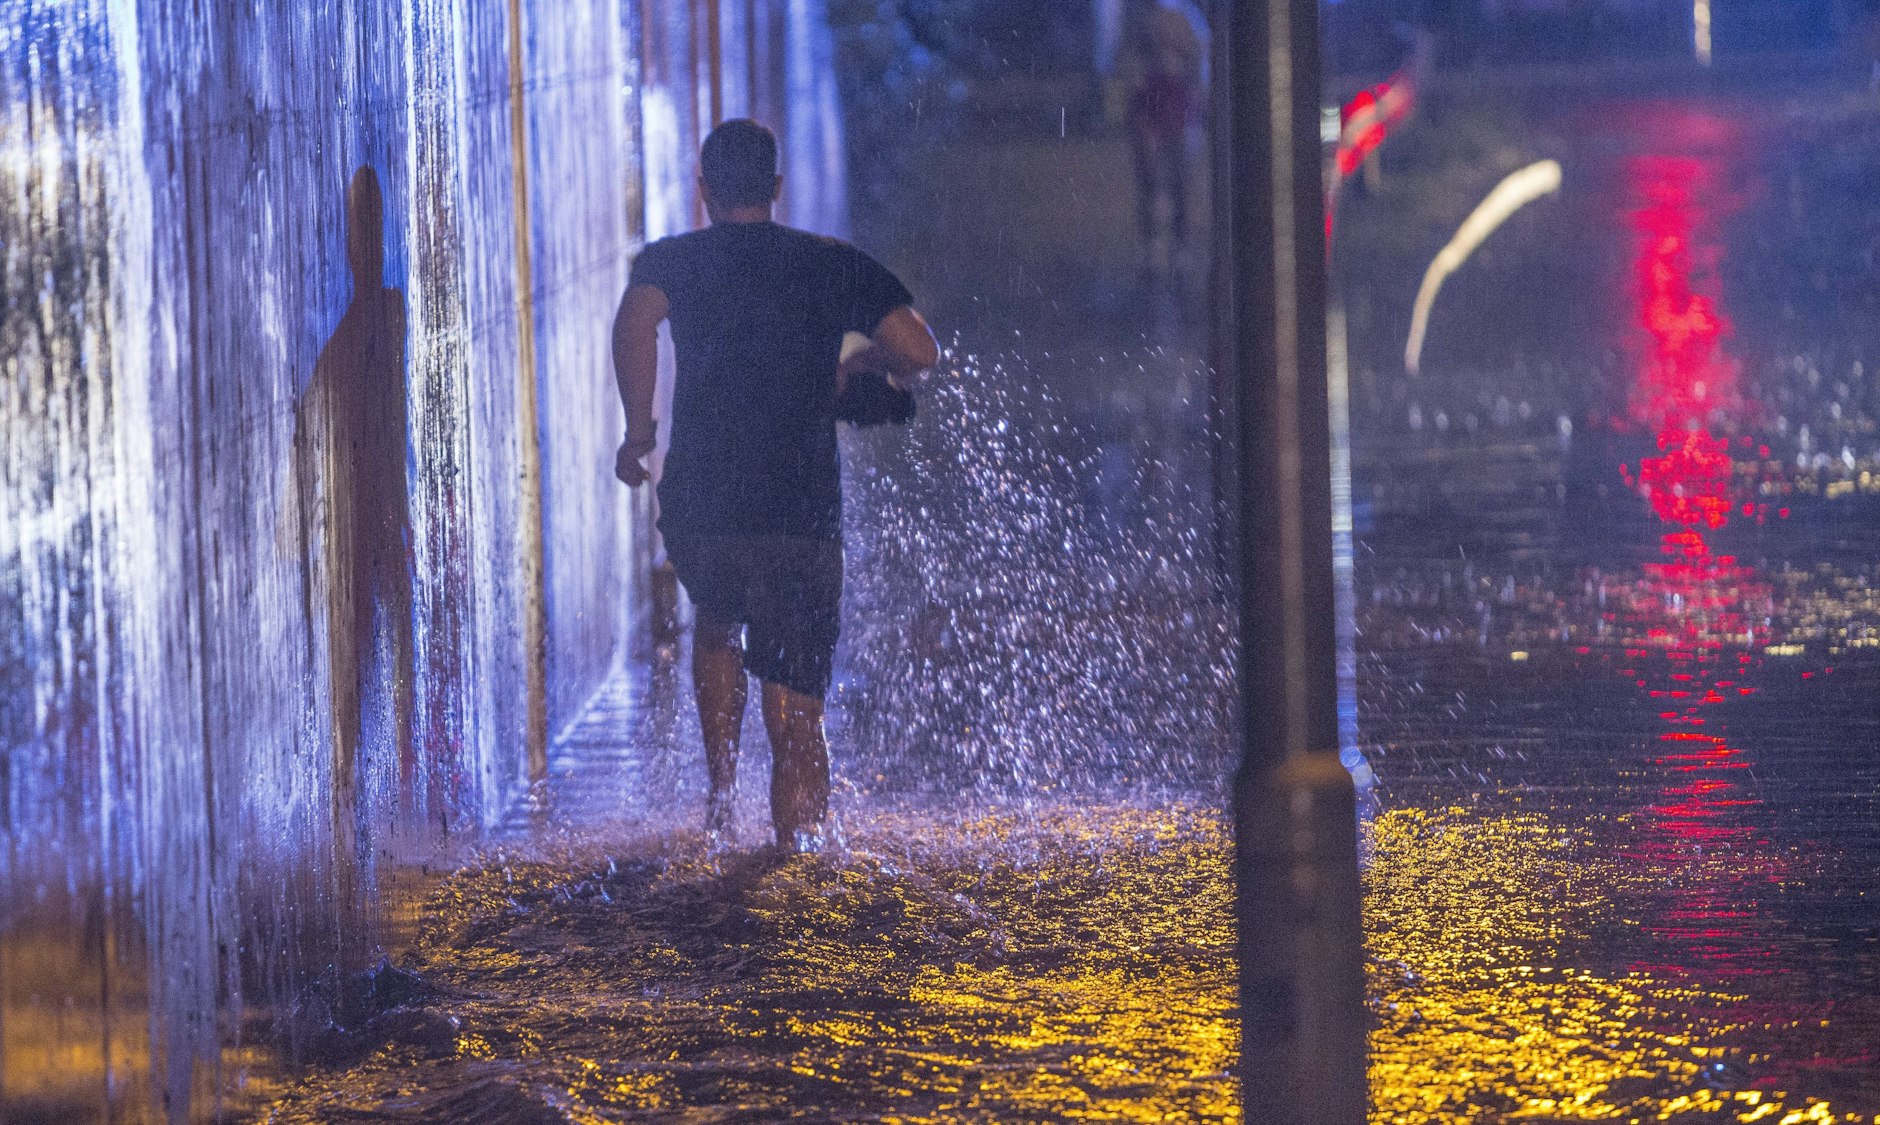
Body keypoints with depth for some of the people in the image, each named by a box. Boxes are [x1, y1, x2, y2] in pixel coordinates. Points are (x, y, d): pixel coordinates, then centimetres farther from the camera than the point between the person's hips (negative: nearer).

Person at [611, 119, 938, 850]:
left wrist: (638, 433, -5)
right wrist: (860, 363, 21)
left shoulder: (671, 262, 6)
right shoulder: (834, 266, 9)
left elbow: (634, 324, -16)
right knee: (797, 713, 4)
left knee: (718, 622, 32)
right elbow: (919, 352, 0)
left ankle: (721, 794, 20)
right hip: (803, 516, -1)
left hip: (698, 509, 1)